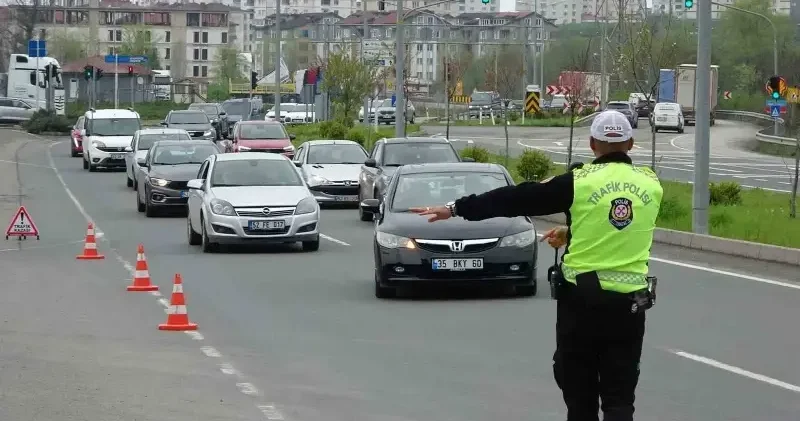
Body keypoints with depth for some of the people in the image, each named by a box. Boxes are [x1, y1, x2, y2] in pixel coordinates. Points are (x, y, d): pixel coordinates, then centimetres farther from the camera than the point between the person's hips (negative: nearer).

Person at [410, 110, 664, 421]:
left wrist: (455, 208, 2)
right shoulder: (651, 185, 3)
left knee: (580, 389, 13)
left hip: (581, 298, -2)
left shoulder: (579, 182, -8)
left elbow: (515, 199, -5)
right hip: (630, 301, 2)